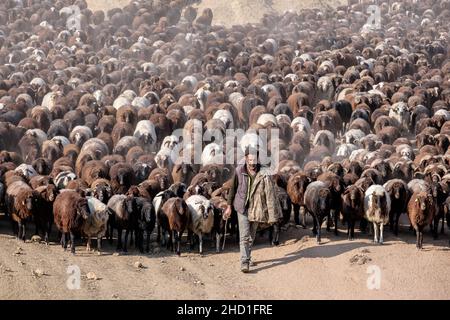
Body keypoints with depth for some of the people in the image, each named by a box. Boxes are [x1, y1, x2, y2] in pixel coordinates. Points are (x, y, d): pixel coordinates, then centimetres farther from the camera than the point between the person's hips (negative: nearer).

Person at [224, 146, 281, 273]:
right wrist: (229, 206, 7)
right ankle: (244, 262, -10)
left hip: (256, 209, 1)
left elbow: (270, 195, -9)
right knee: (244, 236, -9)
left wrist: (271, 215, -10)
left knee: (251, 236, 16)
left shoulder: (264, 175, -13)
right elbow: (233, 189, 4)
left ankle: (248, 257, 35)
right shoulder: (239, 171, -10)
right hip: (242, 208, -1)